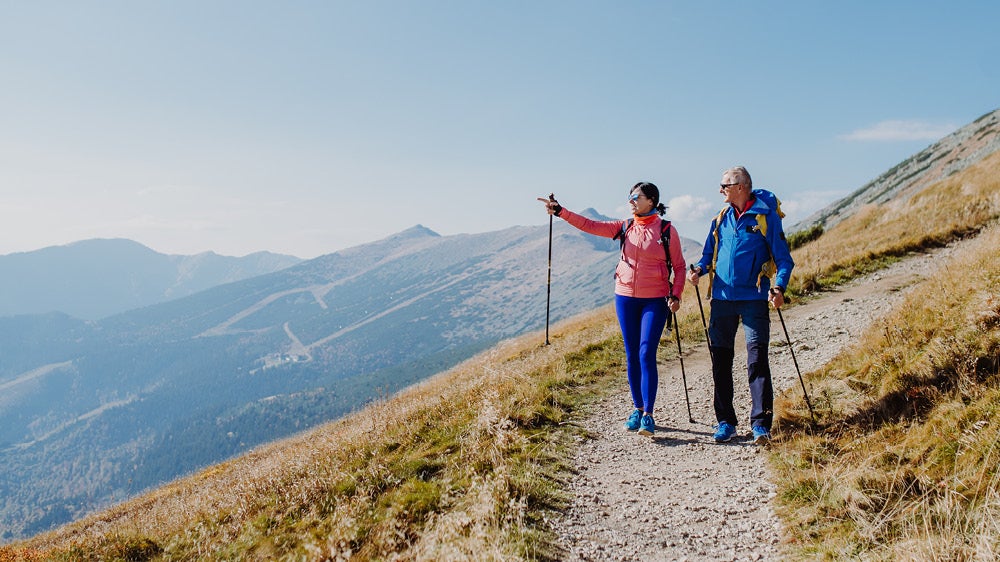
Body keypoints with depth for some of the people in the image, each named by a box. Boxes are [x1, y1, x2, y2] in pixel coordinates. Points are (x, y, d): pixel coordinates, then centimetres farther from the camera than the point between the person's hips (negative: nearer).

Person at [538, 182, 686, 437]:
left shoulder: (667, 230, -3)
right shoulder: (625, 228, 6)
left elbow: (679, 266, 2)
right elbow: (589, 225, 1)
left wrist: (676, 295, -10)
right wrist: (560, 211, -6)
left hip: (655, 300, -4)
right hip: (625, 297, 4)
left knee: (647, 354, -10)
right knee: (631, 355, 7)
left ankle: (648, 415, -5)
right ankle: (637, 409, 18)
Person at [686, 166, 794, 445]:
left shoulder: (766, 216, -3)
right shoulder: (721, 218, 12)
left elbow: (783, 258, -4)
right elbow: (709, 254, 18)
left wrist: (779, 287, -20)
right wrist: (699, 269, -3)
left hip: (754, 299, -5)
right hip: (722, 298, 5)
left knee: (757, 360, -8)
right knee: (721, 360, 6)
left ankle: (761, 423, -1)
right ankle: (725, 421, 16)